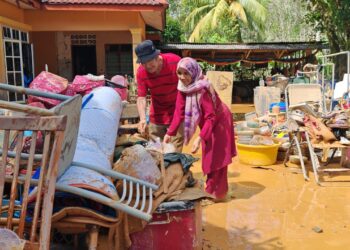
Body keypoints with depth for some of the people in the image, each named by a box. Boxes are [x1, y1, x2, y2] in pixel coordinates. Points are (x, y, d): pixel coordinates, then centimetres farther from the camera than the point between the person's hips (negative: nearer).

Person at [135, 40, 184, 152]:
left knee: (175, 151, -4)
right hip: (157, 117, 3)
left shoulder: (174, 61, -19)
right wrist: (142, 119, -31)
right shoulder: (141, 72, -13)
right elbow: (141, 98, -16)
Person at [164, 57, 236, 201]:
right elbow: (179, 112, -11)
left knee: (216, 157, -1)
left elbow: (211, 117, -34)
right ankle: (212, 189, 33)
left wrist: (200, 138, -41)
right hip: (207, 123, 8)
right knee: (209, 156, 18)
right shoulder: (183, 88, -12)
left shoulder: (202, 89, -33)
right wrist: (169, 133, -15)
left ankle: (216, 193, 12)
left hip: (218, 122, -8)